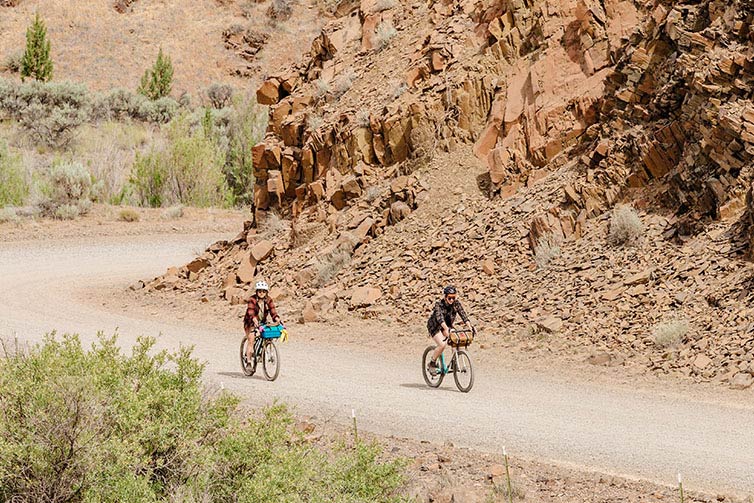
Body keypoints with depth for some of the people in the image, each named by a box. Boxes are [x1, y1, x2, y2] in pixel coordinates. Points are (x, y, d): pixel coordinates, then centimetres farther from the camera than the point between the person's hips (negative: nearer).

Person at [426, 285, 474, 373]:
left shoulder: (456, 303, -14)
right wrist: (446, 329, -58)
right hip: (435, 327, -5)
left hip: (447, 325, 5)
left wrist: (470, 327, -35)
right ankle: (432, 364, -5)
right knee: (442, 345, -25)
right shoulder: (439, 304, -27)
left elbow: (463, 315, -20)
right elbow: (440, 317, -42)